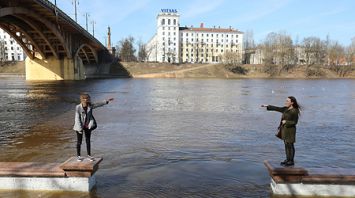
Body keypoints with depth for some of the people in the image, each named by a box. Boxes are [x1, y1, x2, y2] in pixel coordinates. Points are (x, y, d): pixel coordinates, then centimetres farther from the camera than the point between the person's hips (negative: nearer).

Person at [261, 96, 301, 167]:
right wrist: (267, 106, 12)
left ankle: (291, 161, 11)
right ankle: (287, 159, 23)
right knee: (286, 145, 13)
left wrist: (286, 122, -18)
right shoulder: (286, 109, 8)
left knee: (290, 145, 0)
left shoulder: (294, 111, -14)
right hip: (284, 129, 8)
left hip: (290, 130, -8)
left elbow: (295, 122, -13)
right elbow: (277, 108, 13)